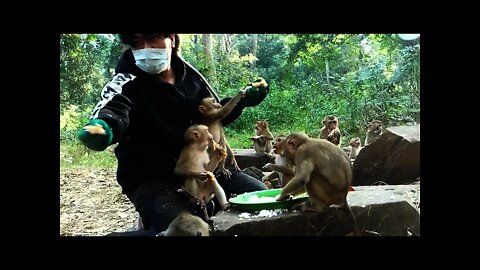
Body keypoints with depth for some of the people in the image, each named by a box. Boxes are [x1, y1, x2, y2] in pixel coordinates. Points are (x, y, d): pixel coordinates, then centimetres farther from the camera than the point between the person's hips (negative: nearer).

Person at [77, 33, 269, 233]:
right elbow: (114, 109, -34)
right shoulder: (128, 82, -11)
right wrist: (102, 127, -58)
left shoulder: (190, 76, 5)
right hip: (150, 177, -5)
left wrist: (242, 101, 1)